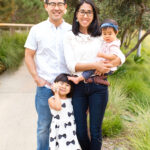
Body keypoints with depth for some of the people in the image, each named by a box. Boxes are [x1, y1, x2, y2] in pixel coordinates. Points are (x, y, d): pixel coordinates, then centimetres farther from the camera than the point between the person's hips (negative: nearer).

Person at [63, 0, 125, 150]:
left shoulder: (101, 36, 5)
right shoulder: (70, 37, 1)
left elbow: (121, 57, 2)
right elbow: (71, 65, -9)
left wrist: (107, 65, -19)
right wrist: (95, 65, -22)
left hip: (98, 86, 0)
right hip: (78, 87, 0)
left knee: (95, 131, 6)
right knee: (80, 132, 8)